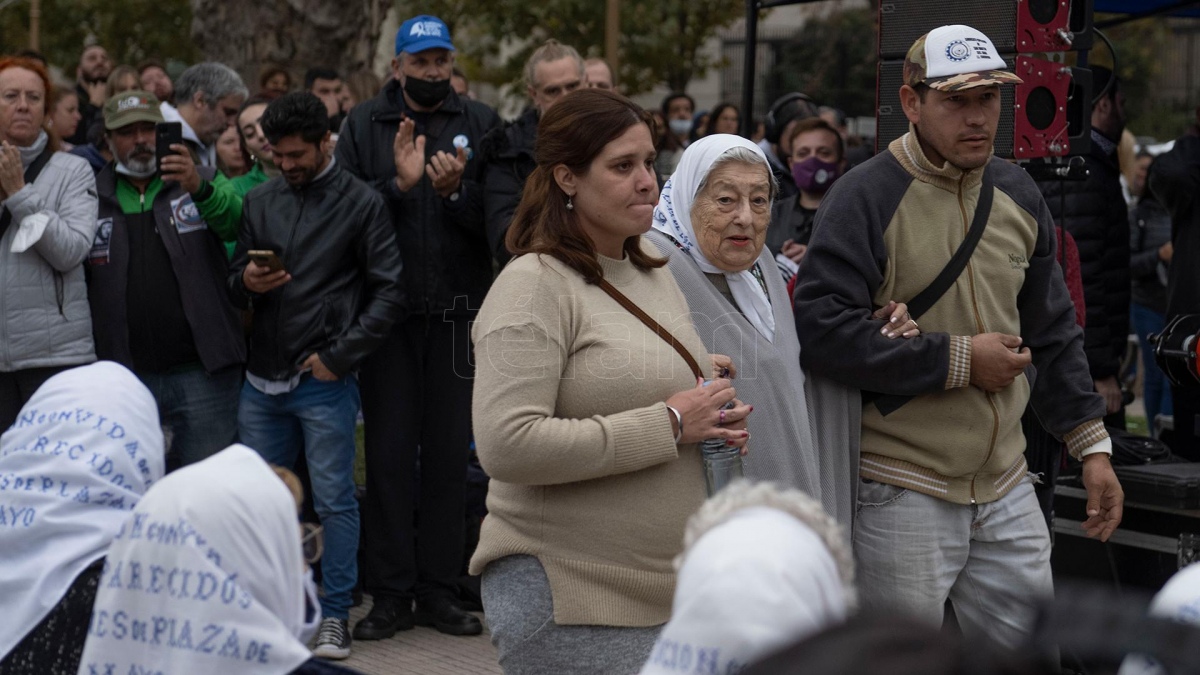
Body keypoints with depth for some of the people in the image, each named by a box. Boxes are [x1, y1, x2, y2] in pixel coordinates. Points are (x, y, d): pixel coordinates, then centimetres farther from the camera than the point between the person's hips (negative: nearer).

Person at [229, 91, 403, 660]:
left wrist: (340, 355, -11)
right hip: (262, 378, 5)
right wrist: (246, 281, -9)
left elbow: (388, 290, -7)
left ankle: (335, 616, 8)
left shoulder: (361, 203, -4)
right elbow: (236, 280, 16)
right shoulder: (260, 202, 9)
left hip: (325, 381, -5)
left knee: (334, 501, -1)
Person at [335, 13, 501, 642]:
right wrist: (398, 184, -19)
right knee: (389, 454, 3)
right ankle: (390, 594, 11)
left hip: (458, 312, 1)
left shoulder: (480, 124, 5)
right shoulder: (363, 124, 5)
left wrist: (457, 192, -21)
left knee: (450, 456, 7)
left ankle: (439, 591, 16)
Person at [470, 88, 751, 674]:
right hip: (568, 597, -8)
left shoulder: (655, 275, 13)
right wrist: (665, 426, -19)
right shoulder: (535, 284, -13)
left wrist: (714, 422, 5)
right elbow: (505, 446, -24)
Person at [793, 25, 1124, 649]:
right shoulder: (866, 197, -13)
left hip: (1005, 485, 6)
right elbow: (821, 330, -22)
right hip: (902, 493, -6)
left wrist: (1091, 447, 12)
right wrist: (959, 360, -18)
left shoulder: (1017, 195, 9)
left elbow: (1053, 333, 17)